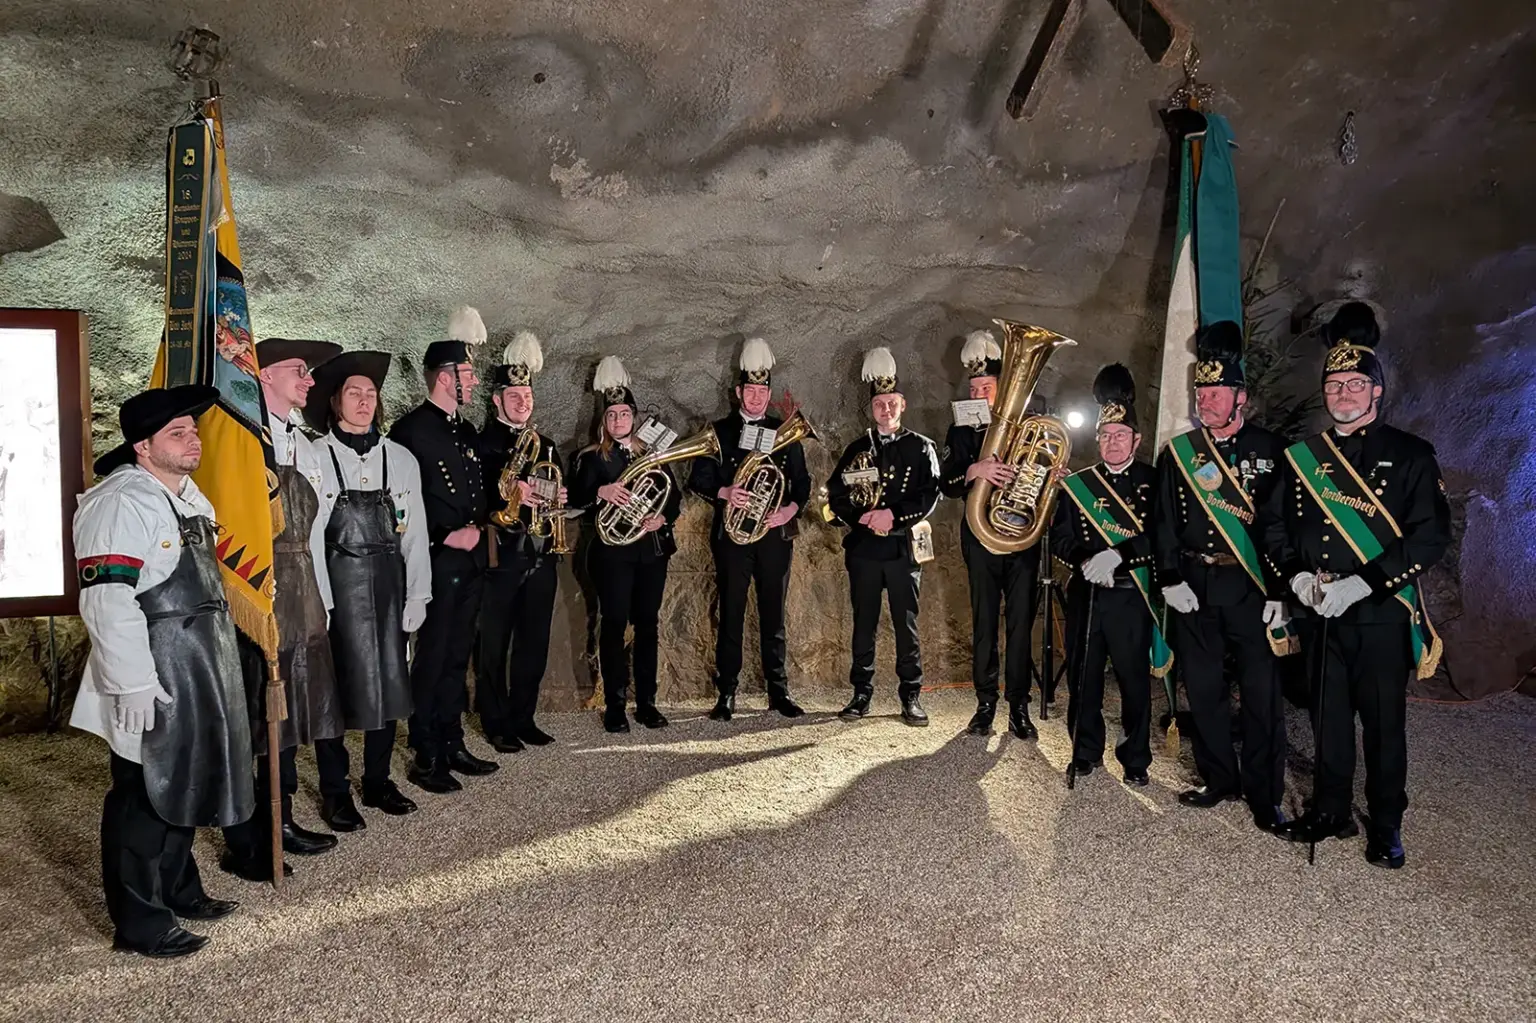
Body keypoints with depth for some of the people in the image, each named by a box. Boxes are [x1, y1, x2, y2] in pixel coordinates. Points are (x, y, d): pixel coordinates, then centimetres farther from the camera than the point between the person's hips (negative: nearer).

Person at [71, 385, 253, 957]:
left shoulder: (187, 497, 13)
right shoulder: (120, 504, -18)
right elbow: (107, 603, -24)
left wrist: (216, 663, 24)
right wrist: (134, 686, -25)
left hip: (196, 679, 10)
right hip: (151, 687, -9)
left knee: (184, 785, 21)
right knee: (143, 799, 3)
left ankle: (179, 890, 37)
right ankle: (138, 924, 16)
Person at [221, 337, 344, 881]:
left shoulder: (306, 447, 16)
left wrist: (321, 601, 15)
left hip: (301, 596, 8)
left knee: (286, 712, 14)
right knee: (249, 716, 1)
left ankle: (281, 821, 27)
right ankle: (242, 843, 12)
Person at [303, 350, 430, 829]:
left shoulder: (401, 459, 7)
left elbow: (414, 533, 7)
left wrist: (416, 596, 3)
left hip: (386, 584, 4)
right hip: (334, 585, -3)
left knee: (387, 680, 10)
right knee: (333, 683, 4)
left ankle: (378, 780, 25)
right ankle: (334, 790, 18)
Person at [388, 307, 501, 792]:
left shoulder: (467, 432, 16)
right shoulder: (410, 429, -10)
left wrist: (476, 526, 6)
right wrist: (445, 536, -17)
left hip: (470, 560, 8)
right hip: (437, 562, -8)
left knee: (457, 657, 14)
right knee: (431, 660, -1)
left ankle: (452, 746, 25)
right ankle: (425, 759, 8)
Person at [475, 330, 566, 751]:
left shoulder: (545, 445, 19)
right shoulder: (480, 442, -2)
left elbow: (562, 492, 24)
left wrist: (561, 498, 2)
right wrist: (508, 492, -26)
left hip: (541, 556, 6)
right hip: (500, 556, -6)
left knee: (534, 644, 11)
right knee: (493, 645, 1)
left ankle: (523, 717, 23)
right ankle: (496, 723, 12)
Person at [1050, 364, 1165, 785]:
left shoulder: (1153, 482, 1)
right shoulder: (1077, 484, 8)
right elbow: (1060, 537, 2)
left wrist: (1116, 555, -22)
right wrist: (1086, 561, -17)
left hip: (1133, 596, -2)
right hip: (1086, 596, 2)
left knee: (1135, 679, 4)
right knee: (1083, 676, 8)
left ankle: (1136, 758, 19)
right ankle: (1086, 752, 24)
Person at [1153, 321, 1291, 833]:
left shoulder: (1269, 450, 0)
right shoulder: (1178, 451, 6)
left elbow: (1284, 523, -3)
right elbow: (1164, 522, 5)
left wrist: (1280, 591, -8)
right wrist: (1170, 580, -5)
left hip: (1251, 585, -2)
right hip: (1194, 588, 3)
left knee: (1261, 690, 0)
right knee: (1203, 687, 9)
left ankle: (1264, 794, 12)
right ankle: (1220, 780, 25)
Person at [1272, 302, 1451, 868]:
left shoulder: (1411, 455, -3)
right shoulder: (1303, 456, 9)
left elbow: (1432, 535, -11)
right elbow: (1287, 530, 12)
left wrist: (1361, 584, -19)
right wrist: (1299, 577, -8)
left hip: (1382, 615, -3)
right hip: (1320, 614, 4)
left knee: (1383, 721, 6)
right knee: (1329, 717, 12)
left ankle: (1386, 826, 20)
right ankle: (1332, 811, 27)